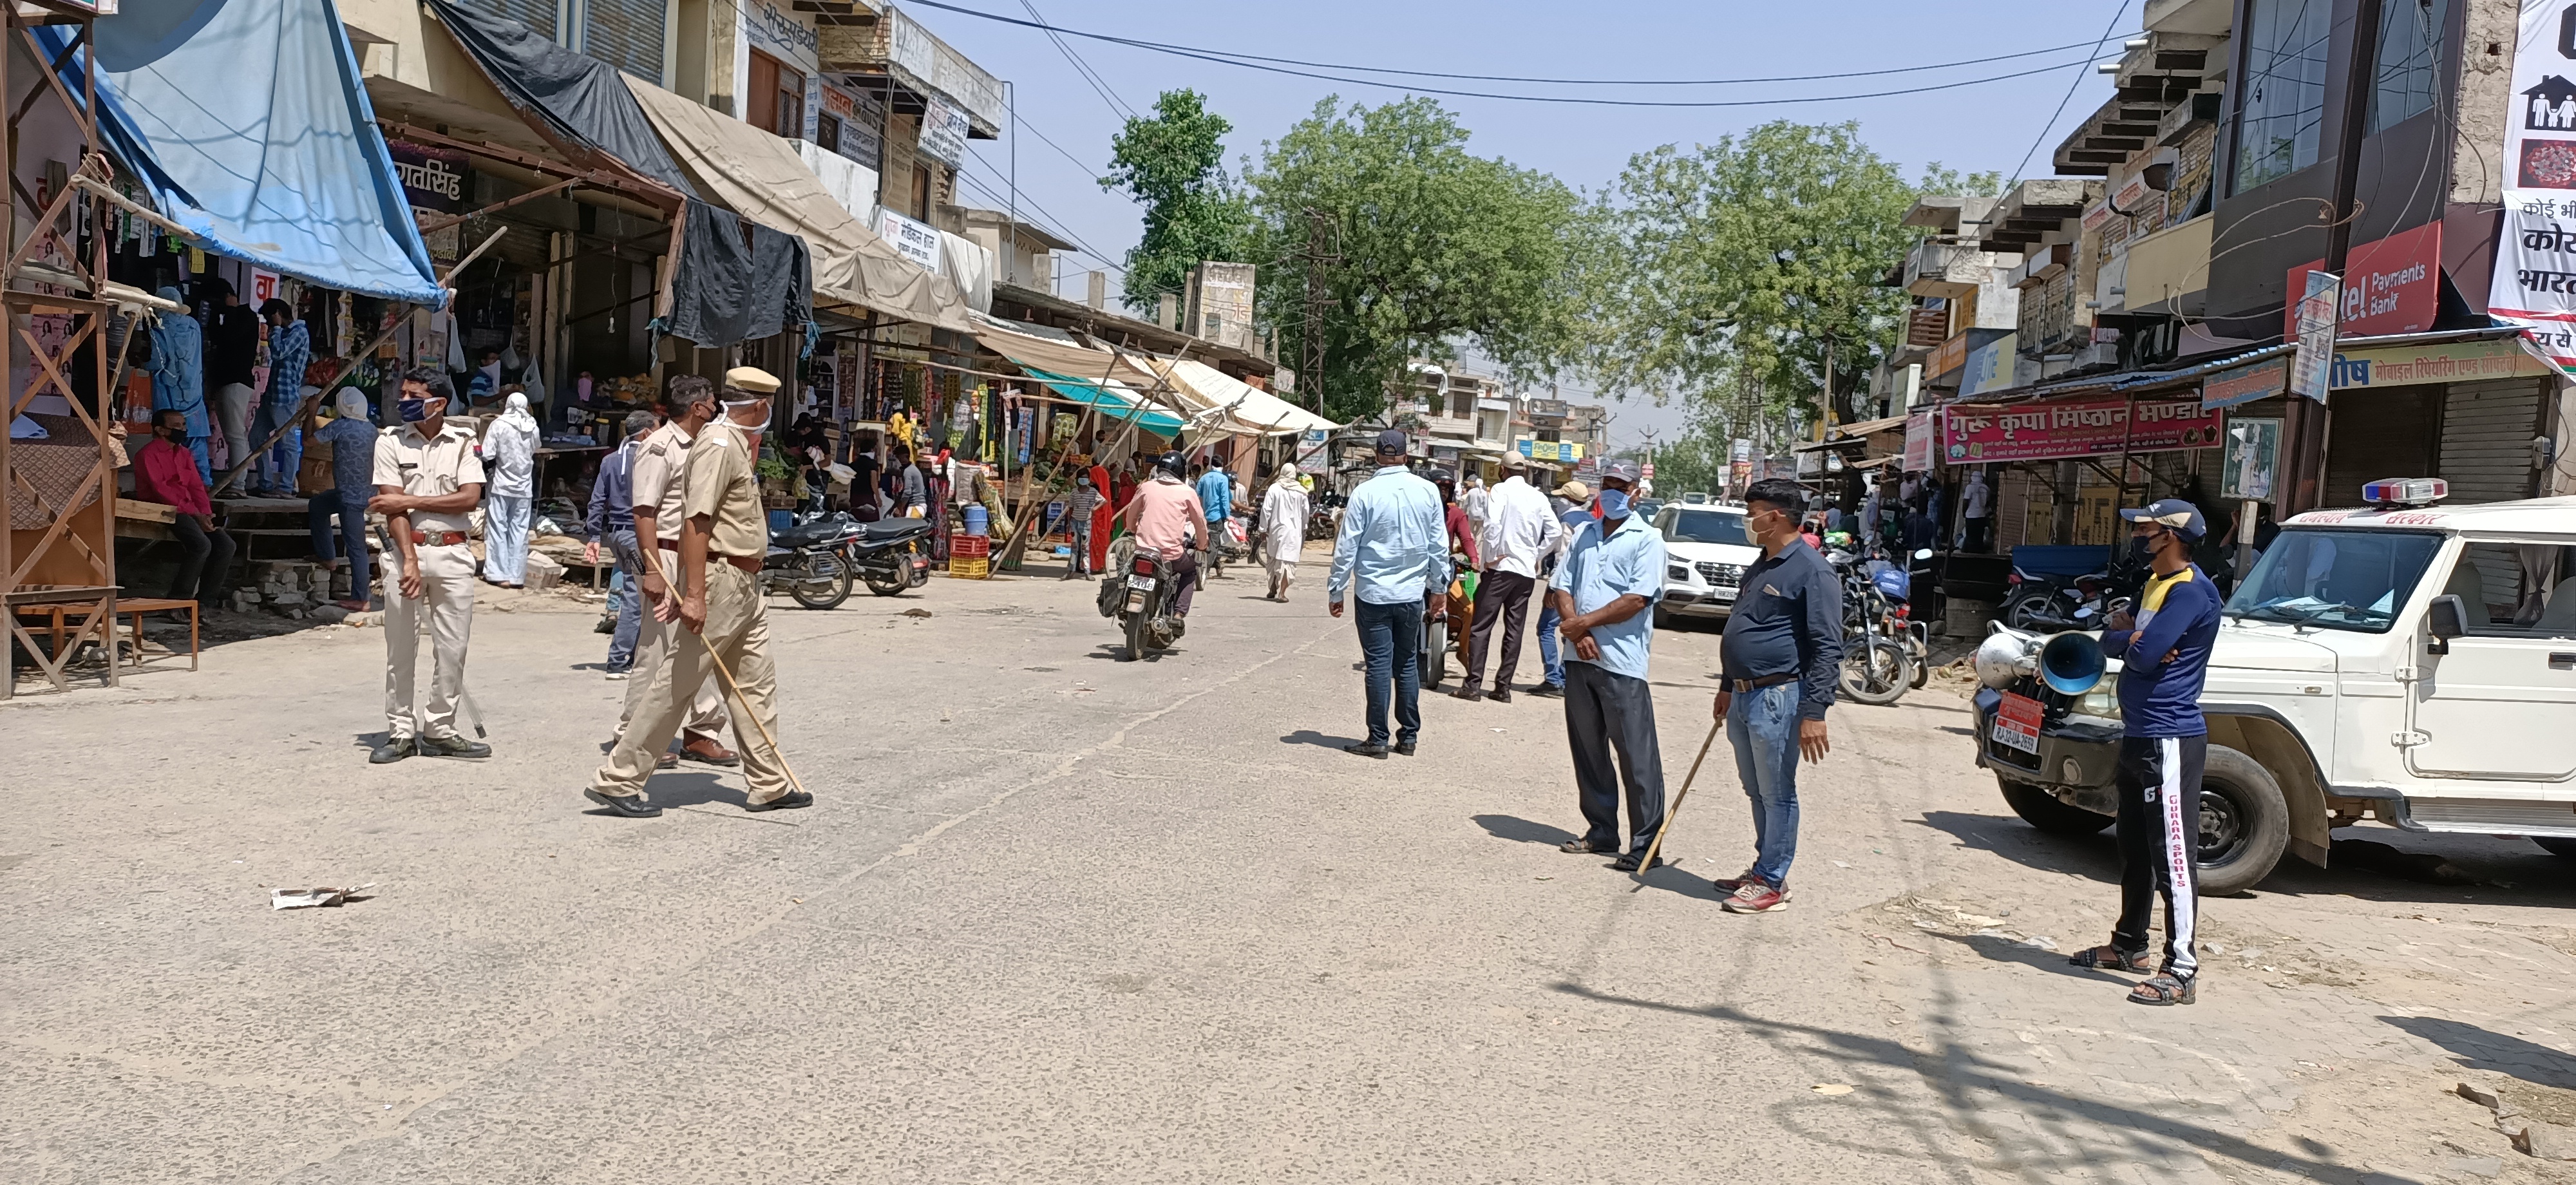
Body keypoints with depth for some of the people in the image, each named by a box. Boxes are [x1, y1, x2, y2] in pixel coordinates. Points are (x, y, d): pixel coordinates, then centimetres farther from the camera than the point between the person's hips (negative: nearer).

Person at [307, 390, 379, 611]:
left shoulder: (340, 426, -16)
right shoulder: (370, 428, 5)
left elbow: (311, 439, -8)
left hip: (351, 497, -9)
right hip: (366, 491, 9)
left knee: (356, 547, -3)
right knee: (317, 505, 29)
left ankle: (361, 599, 3)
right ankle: (327, 556, 36)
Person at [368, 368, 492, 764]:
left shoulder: (464, 441, 5)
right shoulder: (390, 441, 3)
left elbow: (471, 497, -8)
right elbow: (393, 508, -6)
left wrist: (408, 500, -12)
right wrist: (409, 561, -16)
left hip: (453, 554, 1)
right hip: (406, 551, -1)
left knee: (453, 648, 3)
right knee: (401, 648, 3)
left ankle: (439, 729, 14)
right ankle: (401, 732, 12)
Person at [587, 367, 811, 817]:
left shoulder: (738, 444, 17)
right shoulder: (718, 445, -15)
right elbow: (695, 520, -23)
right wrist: (694, 594, -27)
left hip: (746, 585, 10)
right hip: (719, 580, -10)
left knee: (756, 685, 11)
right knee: (676, 684, -6)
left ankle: (768, 784, 18)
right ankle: (617, 780, 1)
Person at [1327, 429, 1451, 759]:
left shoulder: (1365, 493, -10)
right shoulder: (1428, 491, -1)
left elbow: (1347, 547, -6)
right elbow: (1439, 545, 6)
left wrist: (1337, 590, 3)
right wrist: (1439, 588, 17)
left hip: (1374, 595, -3)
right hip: (1412, 595, 3)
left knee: (1379, 665, 2)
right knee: (1408, 664, 13)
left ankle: (1378, 740, 5)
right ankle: (1409, 736, 18)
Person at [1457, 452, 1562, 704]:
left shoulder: (1501, 490, -5)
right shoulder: (1538, 497, 10)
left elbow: (1492, 524, -18)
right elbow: (1555, 531, 8)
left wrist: (1490, 557, -10)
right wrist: (1537, 556, 14)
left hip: (1500, 567, -5)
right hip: (1527, 572, 5)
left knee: (1481, 627, -2)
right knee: (1514, 630, 8)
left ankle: (1473, 685, -7)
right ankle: (1503, 687, 8)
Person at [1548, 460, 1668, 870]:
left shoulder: (1647, 539, -2)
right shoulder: (1586, 536, 17)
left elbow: (1637, 599, -13)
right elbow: (1561, 587, 10)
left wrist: (1583, 622, -12)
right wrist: (1576, 633, -6)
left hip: (1622, 663, -6)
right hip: (1580, 658, 7)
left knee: (1637, 756, -4)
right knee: (1587, 750, 12)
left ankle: (1645, 843, 0)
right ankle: (1601, 831, 23)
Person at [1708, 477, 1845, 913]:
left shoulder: (1812, 570, -13)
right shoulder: (1760, 567, 16)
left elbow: (1828, 648, -17)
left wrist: (1814, 712, -22)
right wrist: (1727, 687, 26)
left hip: (1778, 698, -9)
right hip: (1745, 697, 9)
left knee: (1777, 794, 0)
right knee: (1757, 792, 16)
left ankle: (1771, 883, 7)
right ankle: (1764, 868, 27)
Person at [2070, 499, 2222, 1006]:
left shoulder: (2191, 591, -15)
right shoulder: (2153, 584, 16)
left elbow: (2144, 653, -23)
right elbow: (2110, 643, 13)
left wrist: (2129, 637, -2)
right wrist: (2130, 635, -8)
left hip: (2170, 740, -11)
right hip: (2137, 735, 11)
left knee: (2173, 855, -10)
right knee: (2134, 849, 20)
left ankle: (2182, 970, -9)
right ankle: (2129, 945, 33)